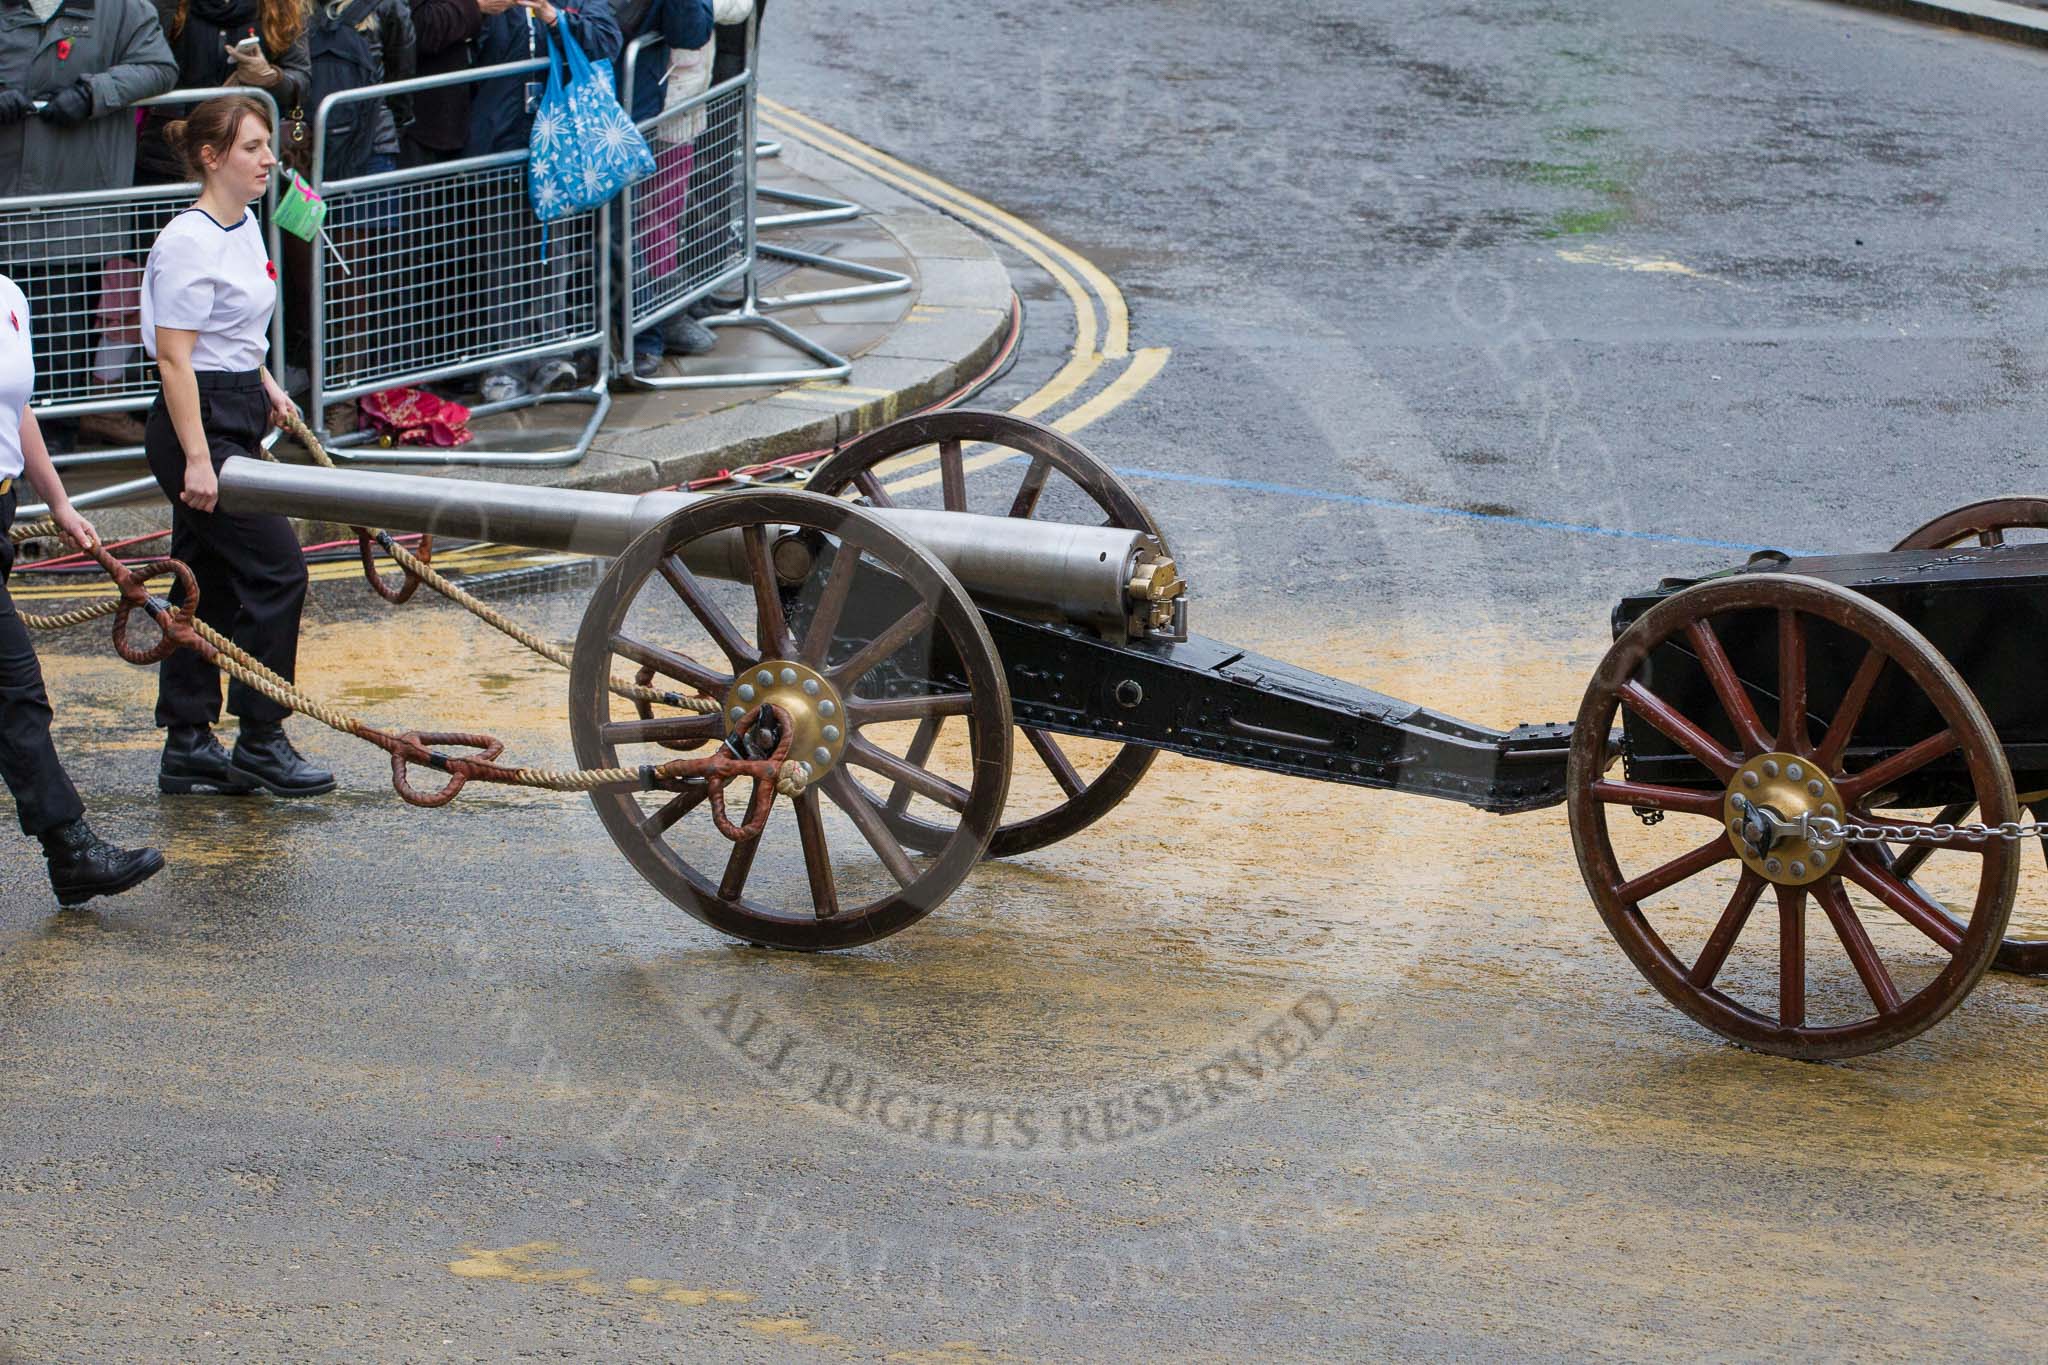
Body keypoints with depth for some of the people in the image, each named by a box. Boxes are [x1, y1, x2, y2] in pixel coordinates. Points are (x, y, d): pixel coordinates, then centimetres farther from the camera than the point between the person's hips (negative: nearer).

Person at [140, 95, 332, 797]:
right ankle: (260, 740, -1)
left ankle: (187, 747, 14)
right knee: (277, 569, -9)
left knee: (209, 583, 10)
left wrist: (266, 385, 17)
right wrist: (196, 458, -23)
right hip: (198, 423, -9)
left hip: (234, 420, 9)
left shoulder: (245, 226, 11)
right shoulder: (190, 242, -17)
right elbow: (174, 358, -19)